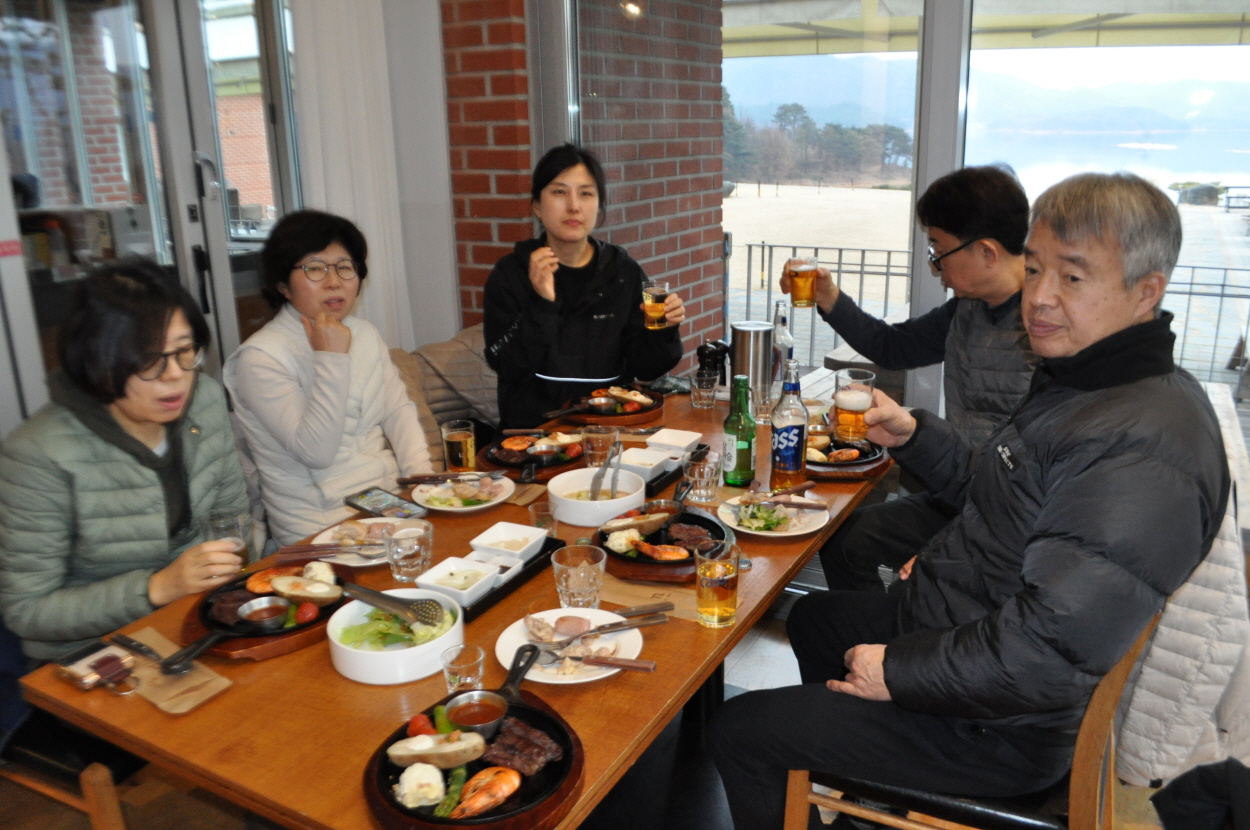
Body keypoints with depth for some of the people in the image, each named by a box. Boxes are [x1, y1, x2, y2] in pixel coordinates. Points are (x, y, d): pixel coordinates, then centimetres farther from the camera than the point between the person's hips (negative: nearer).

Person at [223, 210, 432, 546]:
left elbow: (398, 409, 7)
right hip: (322, 525, -6)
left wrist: (422, 476, -9)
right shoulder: (260, 357, -11)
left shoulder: (364, 334, 12)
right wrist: (332, 359, -21)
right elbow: (316, 452, -18)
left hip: (390, 497, 7)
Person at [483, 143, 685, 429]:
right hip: (533, 428, -2)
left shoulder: (625, 273, 5)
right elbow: (509, 369, -7)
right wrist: (541, 305, -18)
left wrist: (663, 332, -11)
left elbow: (643, 368, 7)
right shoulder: (510, 274, 0)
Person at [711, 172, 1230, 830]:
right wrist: (914, 435, 5)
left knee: (738, 731, -4)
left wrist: (899, 671, -22)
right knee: (813, 617, 31)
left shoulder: (1143, 446, -31)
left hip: (1001, 729, -10)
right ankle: (840, 775, 52)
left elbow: (1051, 653, -35)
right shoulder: (1083, 384, 4)